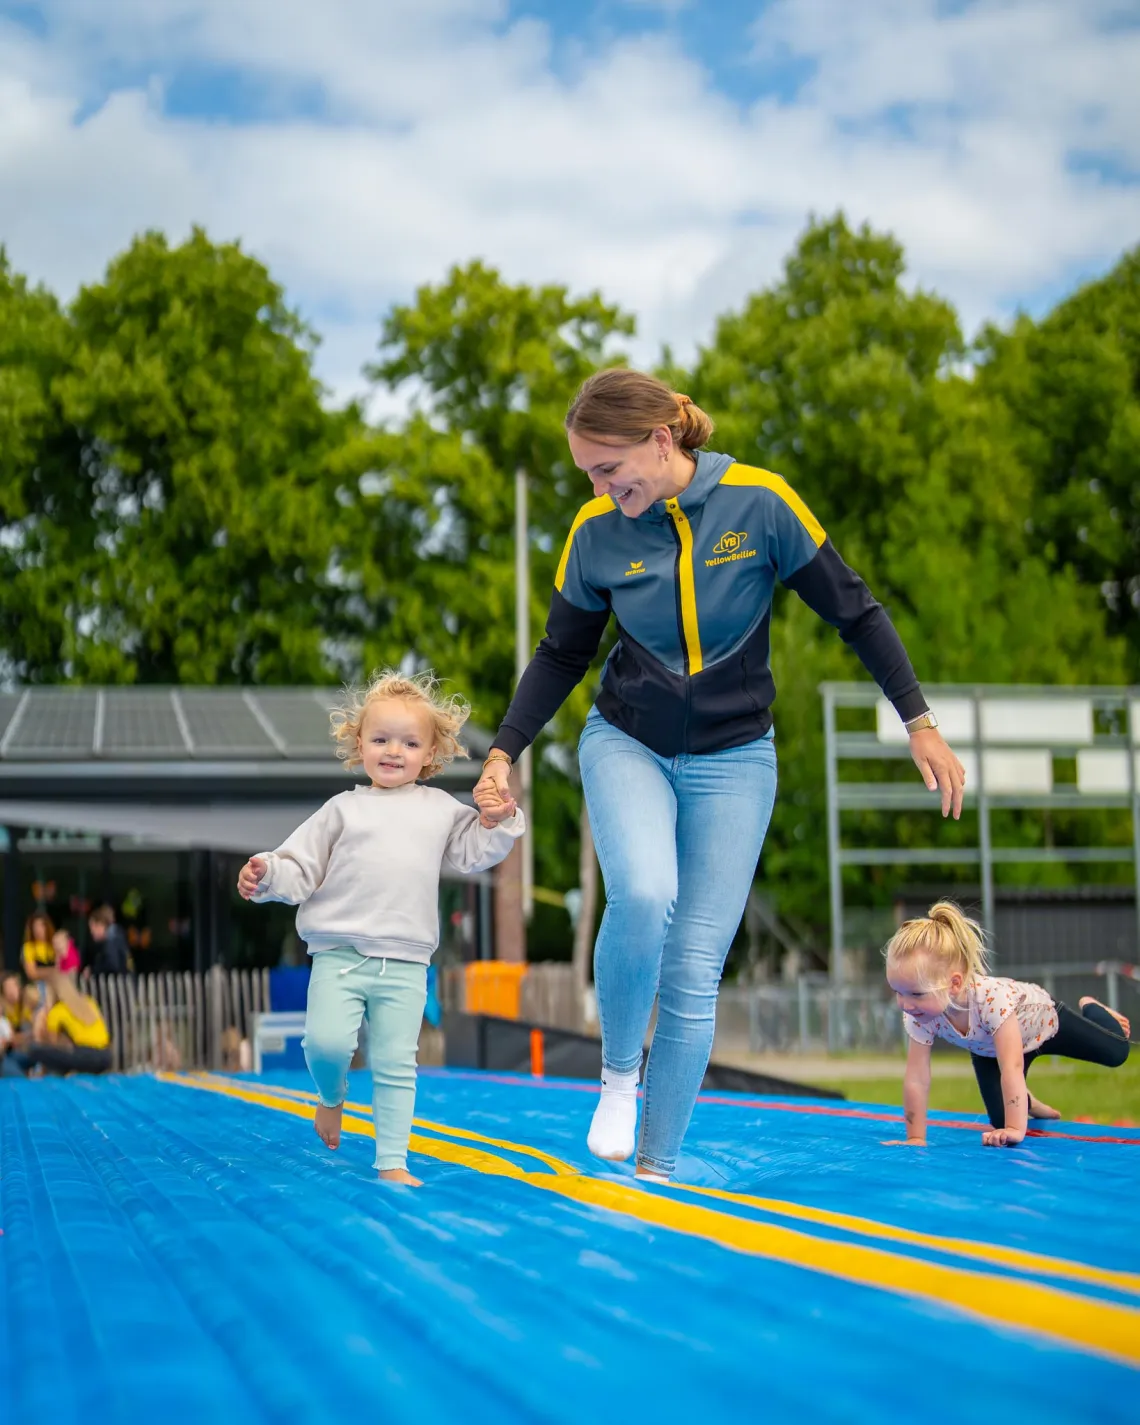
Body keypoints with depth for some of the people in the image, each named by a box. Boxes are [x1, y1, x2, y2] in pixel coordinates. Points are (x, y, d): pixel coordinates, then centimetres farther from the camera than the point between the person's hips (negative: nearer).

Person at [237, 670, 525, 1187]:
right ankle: (331, 1097, 15)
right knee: (326, 1041, -19)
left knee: (396, 1064, 1)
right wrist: (267, 873, -12)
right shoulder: (344, 809, 10)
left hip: (404, 964, 1)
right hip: (340, 953, -1)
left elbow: (473, 852, 13)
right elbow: (302, 867, 7)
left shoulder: (440, 808, 14)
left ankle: (392, 1161, 8)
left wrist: (496, 824, -6)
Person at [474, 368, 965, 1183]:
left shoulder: (759, 502, -15)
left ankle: (659, 1166, 7)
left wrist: (921, 724, -7)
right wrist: (504, 754, -2)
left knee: (694, 969, -4)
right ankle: (620, 1070, -4)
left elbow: (854, 611, -6)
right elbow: (562, 656, 6)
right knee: (644, 896, -30)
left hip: (733, 761, 0)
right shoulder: (596, 531, -9)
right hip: (627, 746, 0)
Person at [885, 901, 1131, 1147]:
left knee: (1117, 1052, 12)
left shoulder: (992, 998, -51)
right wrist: (915, 1139, -32)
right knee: (1001, 1122, -2)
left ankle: (1092, 1009, 46)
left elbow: (1012, 1069, -51)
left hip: (1042, 1019, -3)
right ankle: (1026, 1103, 35)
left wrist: (1016, 1129, -53)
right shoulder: (918, 1016, -37)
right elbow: (916, 1080, -31)